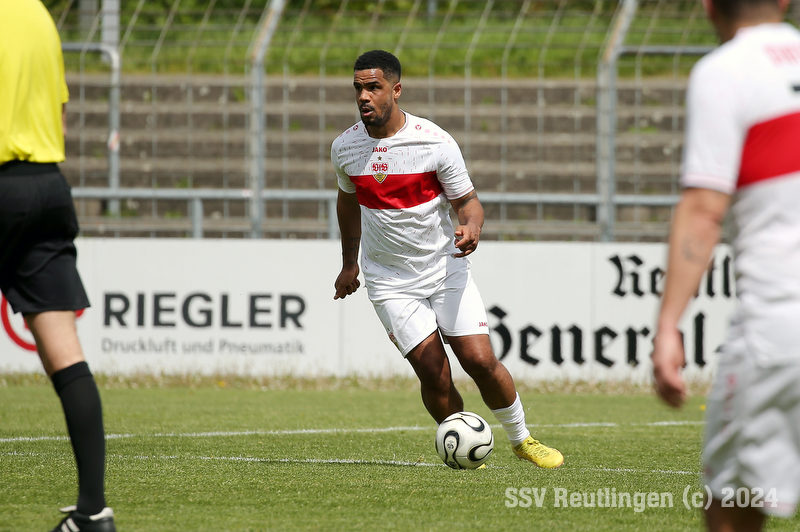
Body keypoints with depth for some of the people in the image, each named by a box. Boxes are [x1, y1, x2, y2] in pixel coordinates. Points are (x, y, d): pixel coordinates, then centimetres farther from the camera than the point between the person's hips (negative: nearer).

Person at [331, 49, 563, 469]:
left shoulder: (435, 142, -13)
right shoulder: (344, 148, -3)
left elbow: (468, 202, -6)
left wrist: (471, 229, -29)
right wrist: (349, 263, 24)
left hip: (445, 269, -1)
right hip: (390, 284, 1)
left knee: (480, 361, -8)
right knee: (433, 373, -13)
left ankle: (521, 439, 15)